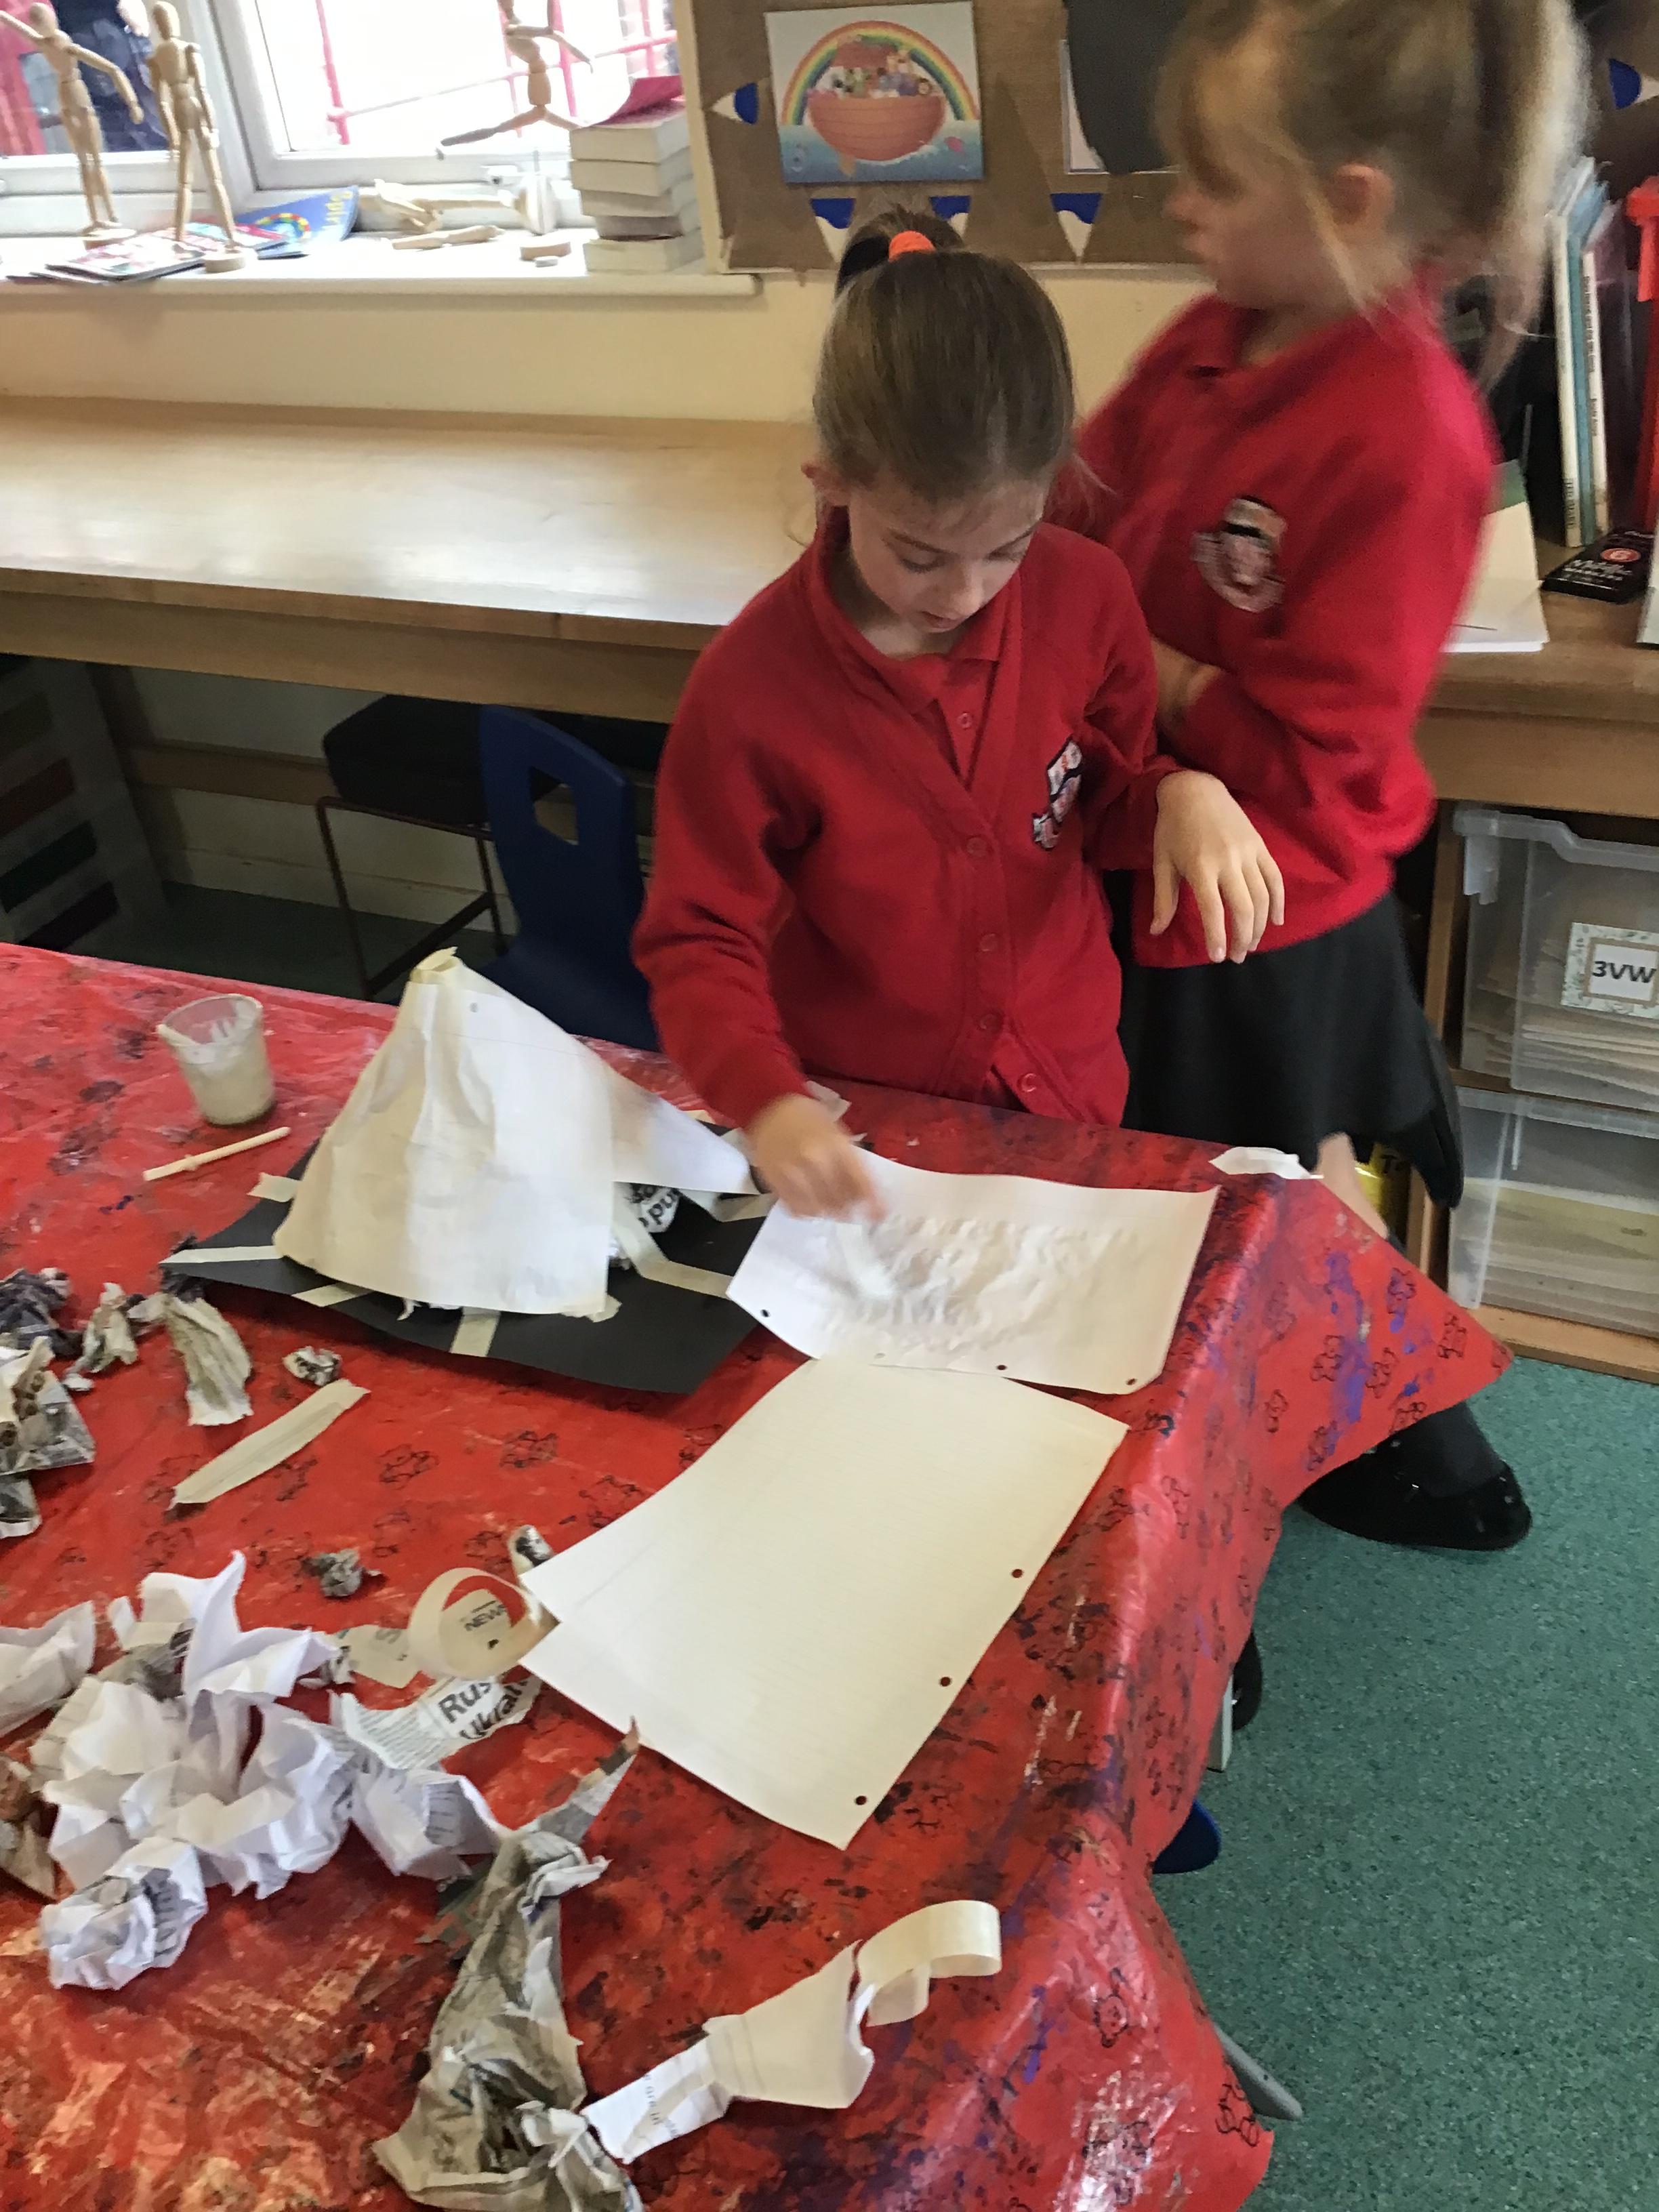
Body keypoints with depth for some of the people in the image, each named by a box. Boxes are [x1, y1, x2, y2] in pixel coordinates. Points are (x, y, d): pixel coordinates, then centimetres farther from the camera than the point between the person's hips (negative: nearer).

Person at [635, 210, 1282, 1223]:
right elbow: (699, 943, -17)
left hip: (1072, 1086, 3)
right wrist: (767, 1100, -35)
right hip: (859, 1123, -2)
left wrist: (1181, 795, -22)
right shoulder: (751, 686, -24)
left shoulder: (1087, 594, -15)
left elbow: (1107, 807, 2)